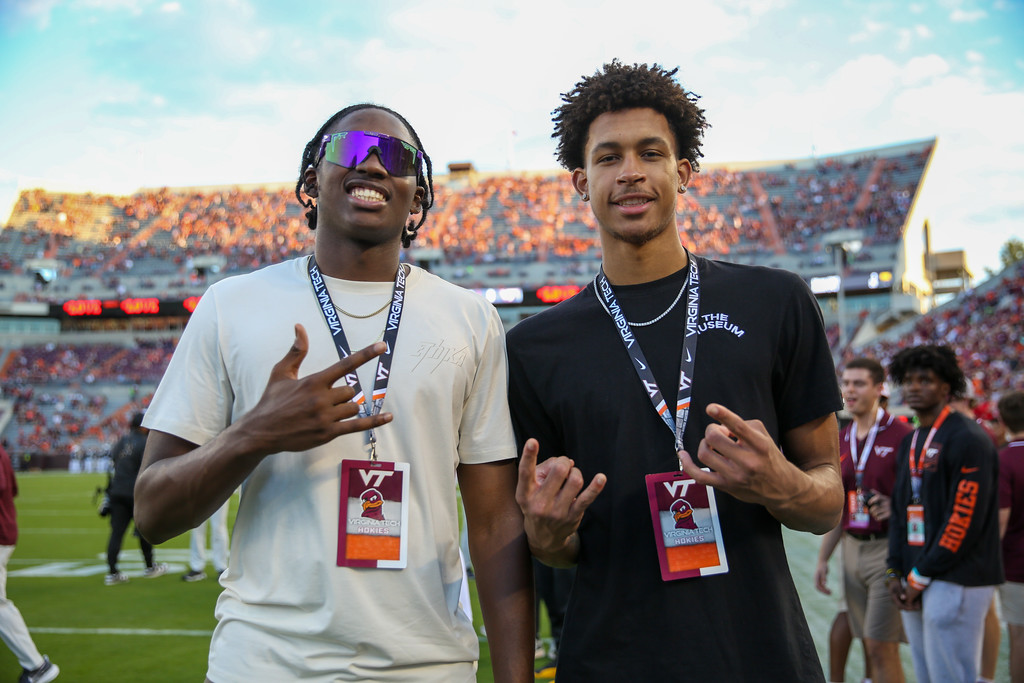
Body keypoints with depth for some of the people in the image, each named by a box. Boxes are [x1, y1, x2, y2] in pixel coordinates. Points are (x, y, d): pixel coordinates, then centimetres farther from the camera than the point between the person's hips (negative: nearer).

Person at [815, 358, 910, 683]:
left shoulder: (901, 435, -9)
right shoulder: (841, 441, 12)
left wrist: (895, 507, -25)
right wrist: (823, 558, 16)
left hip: (888, 546, -6)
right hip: (852, 547, 6)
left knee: (881, 646, -7)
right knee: (871, 647, 12)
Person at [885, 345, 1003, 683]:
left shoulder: (968, 439, -11)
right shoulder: (910, 442, 17)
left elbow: (965, 519, -17)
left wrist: (921, 576, -13)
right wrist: (896, 571, 9)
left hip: (956, 581, -8)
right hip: (916, 580, 9)